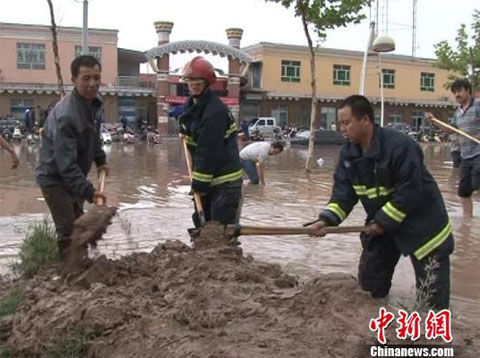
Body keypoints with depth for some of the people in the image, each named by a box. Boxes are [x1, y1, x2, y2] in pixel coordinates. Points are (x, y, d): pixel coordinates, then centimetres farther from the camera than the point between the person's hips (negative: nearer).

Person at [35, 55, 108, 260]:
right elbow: (66, 165, -33)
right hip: (54, 177, -9)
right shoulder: (65, 116, -33)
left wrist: (100, 159, 7)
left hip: (74, 175, 9)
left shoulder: (96, 101, -4)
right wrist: (88, 192, -36)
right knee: (68, 231, -9)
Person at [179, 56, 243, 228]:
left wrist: (200, 183, -19)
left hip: (225, 179, -10)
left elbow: (209, 151, -22)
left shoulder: (215, 110, -21)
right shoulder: (192, 105, 10)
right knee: (201, 221, 17)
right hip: (206, 178, 10)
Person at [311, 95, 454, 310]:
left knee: (432, 296, -1)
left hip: (420, 221, -7)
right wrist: (327, 219, -22)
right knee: (369, 284, 16)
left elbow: (410, 192, -28)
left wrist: (383, 222, -23)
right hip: (380, 222, 7)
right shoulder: (349, 152, -5)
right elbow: (343, 191, -7)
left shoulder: (400, 145, -30)